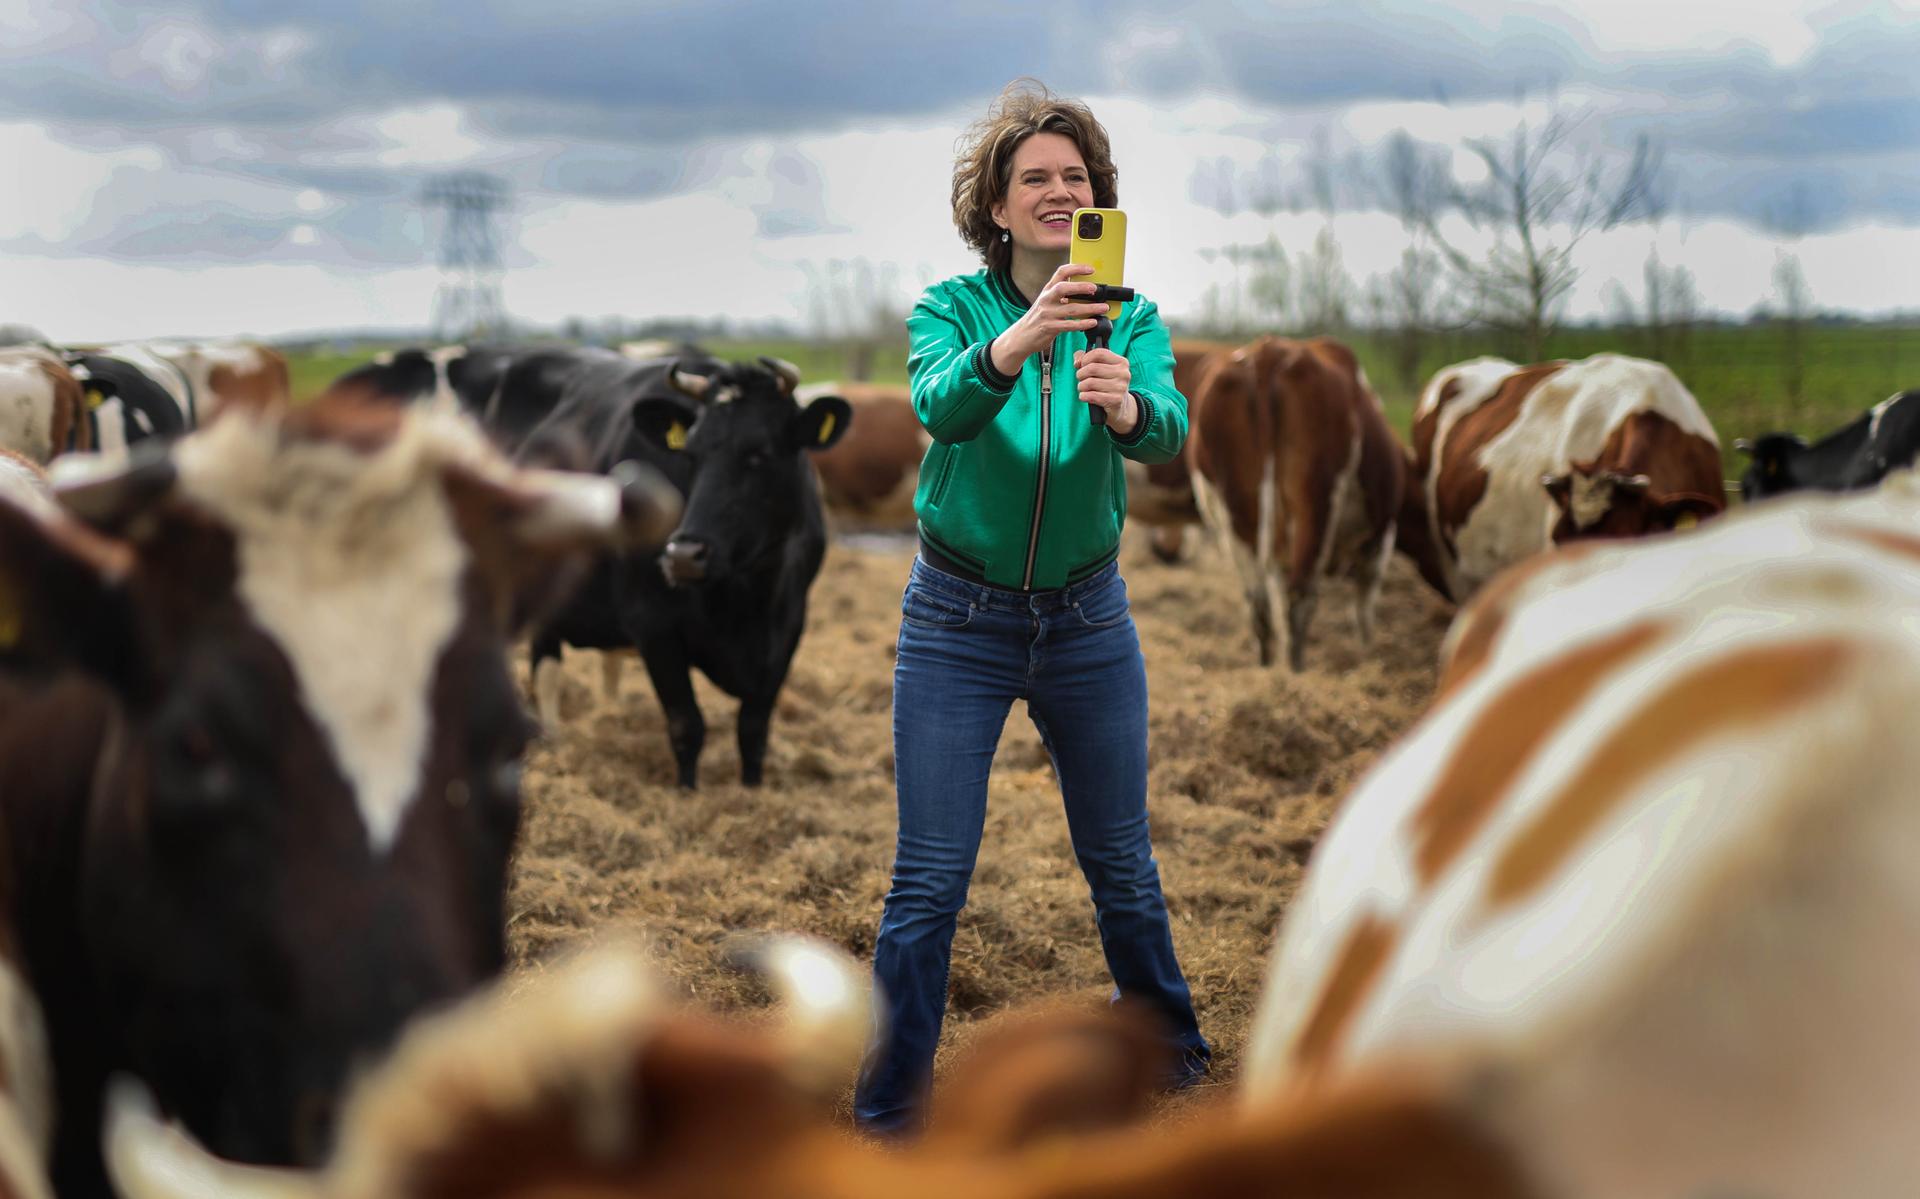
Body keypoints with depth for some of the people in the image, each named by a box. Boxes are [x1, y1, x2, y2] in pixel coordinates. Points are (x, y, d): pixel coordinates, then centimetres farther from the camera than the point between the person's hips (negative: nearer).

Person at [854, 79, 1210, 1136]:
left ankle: (1169, 1048, 37)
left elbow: (1169, 430, -23)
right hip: (958, 623, -2)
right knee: (929, 883, -3)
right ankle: (888, 1110, 9)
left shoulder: (1129, 321, -3)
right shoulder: (949, 309, -7)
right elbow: (939, 406, -29)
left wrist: (1124, 405, -46)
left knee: (1122, 861, 14)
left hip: (1087, 619, 2)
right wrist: (1015, 344, -49)